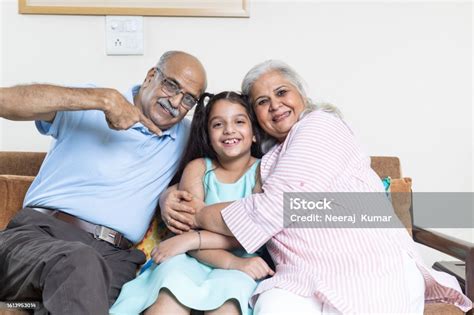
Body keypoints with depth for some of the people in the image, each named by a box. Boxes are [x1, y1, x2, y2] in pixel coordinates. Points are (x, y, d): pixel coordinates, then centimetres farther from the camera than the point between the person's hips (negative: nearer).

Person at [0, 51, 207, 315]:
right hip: (39, 232, -2)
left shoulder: (185, 137, 19)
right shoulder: (89, 105, 6)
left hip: (113, 256, 3)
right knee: (79, 263, -36)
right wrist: (105, 98, -13)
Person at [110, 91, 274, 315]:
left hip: (243, 263, -1)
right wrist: (232, 261, -22)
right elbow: (189, 230, -5)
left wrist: (192, 239, -21)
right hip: (194, 258, 2)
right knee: (173, 291, -32)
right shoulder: (197, 168, 8)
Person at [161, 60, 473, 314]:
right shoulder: (270, 158, 19)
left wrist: (198, 216, -2)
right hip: (308, 281, 4)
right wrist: (172, 198, -1)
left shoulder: (321, 125, -2)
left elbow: (269, 210, -12)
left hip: (373, 272, -4)